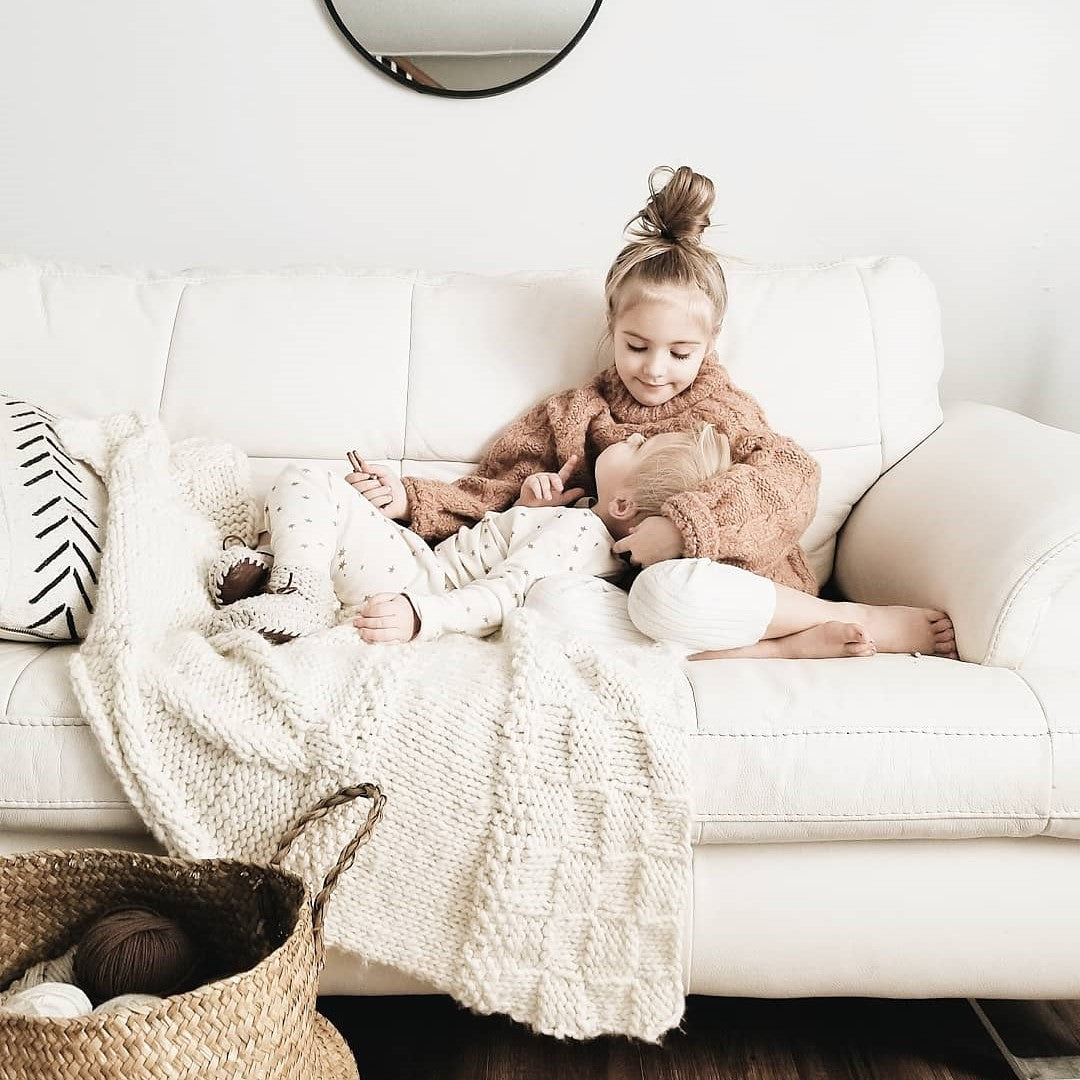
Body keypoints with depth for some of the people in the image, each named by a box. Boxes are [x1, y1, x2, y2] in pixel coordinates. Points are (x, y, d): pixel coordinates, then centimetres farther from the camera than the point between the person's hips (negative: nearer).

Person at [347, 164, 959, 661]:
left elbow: (790, 474, -12)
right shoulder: (575, 416, 15)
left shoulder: (714, 403, 6)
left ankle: (854, 620, -17)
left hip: (732, 582, -3)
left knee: (668, 591, -40)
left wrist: (683, 524, -26)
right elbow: (492, 496, 14)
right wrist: (411, 500, -5)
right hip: (624, 587, 4)